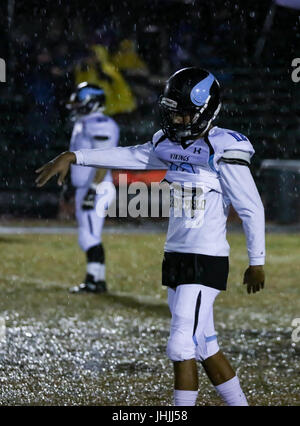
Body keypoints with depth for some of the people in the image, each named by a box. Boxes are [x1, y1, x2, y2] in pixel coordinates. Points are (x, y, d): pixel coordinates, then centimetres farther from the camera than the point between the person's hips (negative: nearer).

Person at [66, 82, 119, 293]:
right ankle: (98, 280, 14)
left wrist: (94, 189, -24)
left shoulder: (99, 125, -14)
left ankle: (94, 281, -10)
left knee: (90, 237, -11)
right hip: (85, 188, 10)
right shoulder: (84, 125, 18)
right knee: (90, 237, 11)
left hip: (97, 188, -10)